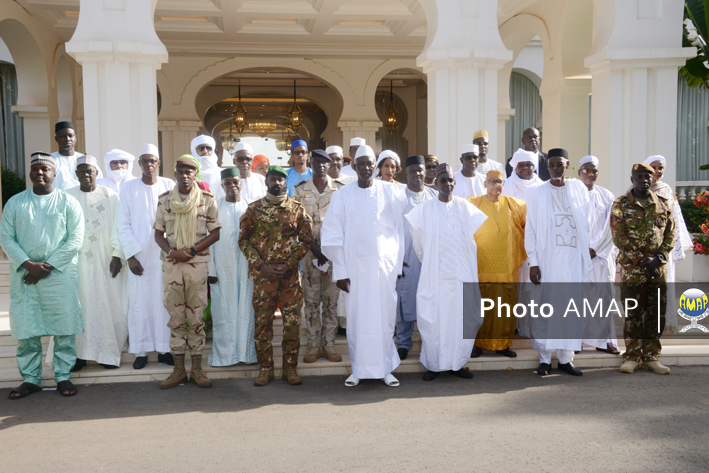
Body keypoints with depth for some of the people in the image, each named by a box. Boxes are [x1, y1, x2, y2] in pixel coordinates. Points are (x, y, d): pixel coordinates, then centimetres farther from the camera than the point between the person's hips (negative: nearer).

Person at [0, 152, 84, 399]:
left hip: (60, 275, -2)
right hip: (24, 275, 2)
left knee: (64, 327, -1)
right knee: (26, 329, 4)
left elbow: (75, 239, -3)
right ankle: (30, 379, 16)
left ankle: (63, 376, 11)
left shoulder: (68, 202, 3)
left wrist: (49, 266, -10)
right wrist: (28, 264, -10)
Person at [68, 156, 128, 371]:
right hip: (77, 261, 1)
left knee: (108, 304, 2)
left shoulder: (110, 196, 4)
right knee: (79, 305, -1)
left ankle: (109, 353, 13)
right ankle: (79, 354, 6)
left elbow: (117, 227, 0)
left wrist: (117, 255, -7)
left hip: (105, 261, 0)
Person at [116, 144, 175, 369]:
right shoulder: (128, 188, 4)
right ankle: (141, 350, 11)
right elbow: (122, 225, 3)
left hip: (165, 254, 0)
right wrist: (130, 255, -6)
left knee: (165, 301, 2)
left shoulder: (169, 186, 4)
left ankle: (164, 348, 11)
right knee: (140, 302, 2)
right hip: (139, 255, 0)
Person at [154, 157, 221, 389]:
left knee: (196, 317, 2)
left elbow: (215, 233, 0)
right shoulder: (164, 200, 8)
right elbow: (158, 233, 8)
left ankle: (197, 369, 10)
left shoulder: (207, 200, 2)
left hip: (197, 263, -2)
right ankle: (178, 369, 12)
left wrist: (191, 251, -12)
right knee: (176, 317, 5)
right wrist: (171, 251, -10)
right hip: (171, 264, 2)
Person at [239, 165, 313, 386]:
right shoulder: (254, 209, 5)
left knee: (292, 321, 1)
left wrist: (288, 264, -8)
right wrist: (262, 266, -8)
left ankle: (290, 367, 13)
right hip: (263, 274, 0)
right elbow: (243, 240, 3)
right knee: (262, 321, 2)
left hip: (290, 275, 0)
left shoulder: (297, 209, 5)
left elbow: (306, 239, 4)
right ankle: (265, 368, 14)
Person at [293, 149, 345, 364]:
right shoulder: (300, 190, 6)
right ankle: (313, 345, 10)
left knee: (331, 298, 3)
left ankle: (329, 344, 11)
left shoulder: (340, 189, 6)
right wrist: (313, 247, -10)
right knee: (311, 299, 2)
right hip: (309, 250, 0)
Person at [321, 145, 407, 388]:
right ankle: (359, 369, 16)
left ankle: (385, 367, 16)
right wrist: (340, 271, -4)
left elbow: (401, 228, 5)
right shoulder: (343, 195, 2)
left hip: (383, 264, 0)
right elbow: (332, 235, 1)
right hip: (355, 264, 0)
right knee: (356, 316, 4)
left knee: (384, 316, 4)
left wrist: (398, 263, 0)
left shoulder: (391, 192, 3)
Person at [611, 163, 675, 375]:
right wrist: (642, 260, -13)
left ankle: (651, 356, 18)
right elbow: (619, 238, -7)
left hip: (658, 269, 4)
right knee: (633, 314, 1)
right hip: (632, 268, -3)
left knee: (657, 313, 7)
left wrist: (659, 257, -7)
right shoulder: (621, 205, -1)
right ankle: (632, 356, 12)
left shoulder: (663, 204, 10)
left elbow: (671, 232, 8)